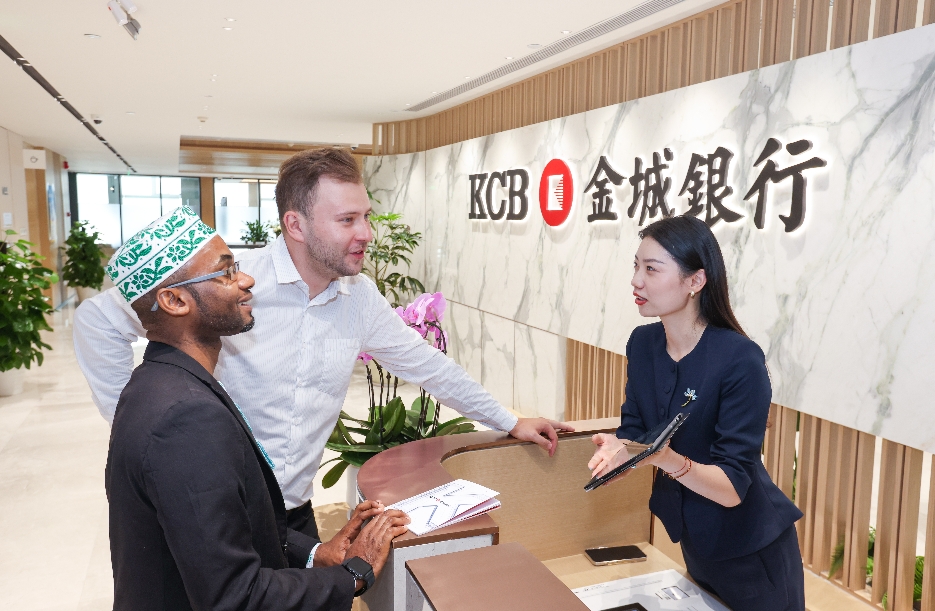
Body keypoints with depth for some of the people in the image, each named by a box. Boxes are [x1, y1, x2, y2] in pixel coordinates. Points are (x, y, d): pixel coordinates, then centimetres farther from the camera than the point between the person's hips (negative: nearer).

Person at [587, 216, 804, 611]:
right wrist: (619, 447, -26)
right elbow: (634, 428, -3)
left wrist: (664, 458, -44)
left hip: (751, 552, -5)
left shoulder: (740, 361, -27)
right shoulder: (642, 343, -8)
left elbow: (732, 486, -27)